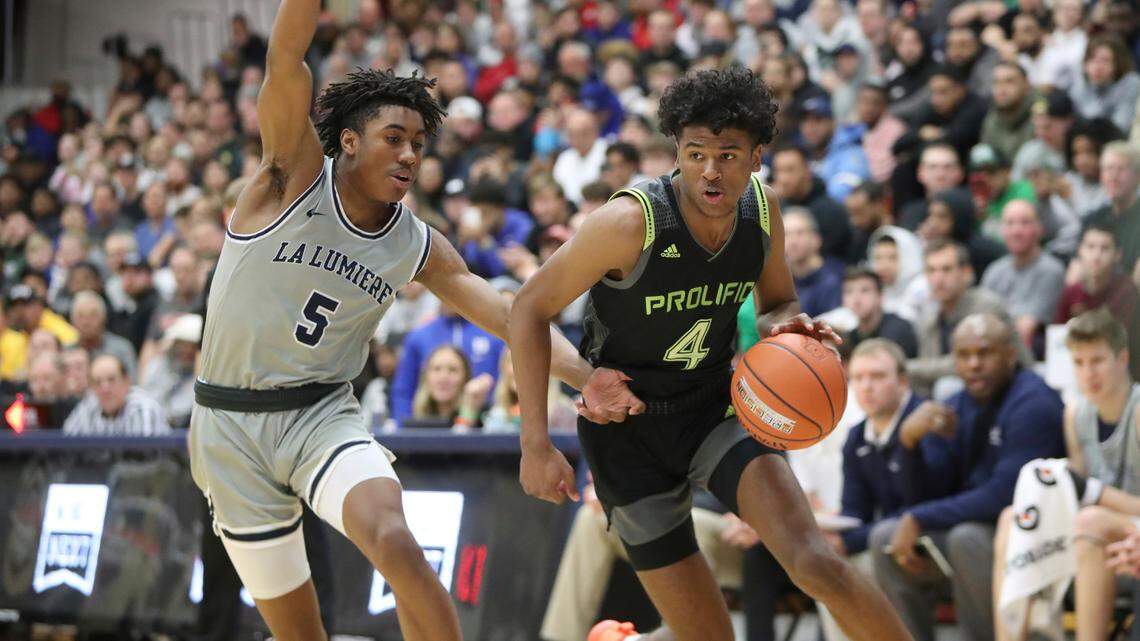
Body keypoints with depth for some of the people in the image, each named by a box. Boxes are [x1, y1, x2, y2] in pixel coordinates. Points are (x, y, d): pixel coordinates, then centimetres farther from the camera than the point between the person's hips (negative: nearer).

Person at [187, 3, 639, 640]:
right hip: (231, 424, -2)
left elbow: (504, 313, -2)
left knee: (396, 544, -29)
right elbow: (286, 61, -22)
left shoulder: (418, 248, 2)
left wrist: (583, 375, -17)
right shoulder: (296, 177, -8)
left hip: (322, 415, 2)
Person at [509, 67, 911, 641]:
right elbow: (531, 309, -15)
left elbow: (779, 304, 12)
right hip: (627, 426, -3)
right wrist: (536, 445, -17)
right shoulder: (633, 221, -24)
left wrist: (783, 326, -15)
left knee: (813, 561, -24)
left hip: (714, 404, 3)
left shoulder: (761, 210, -9)